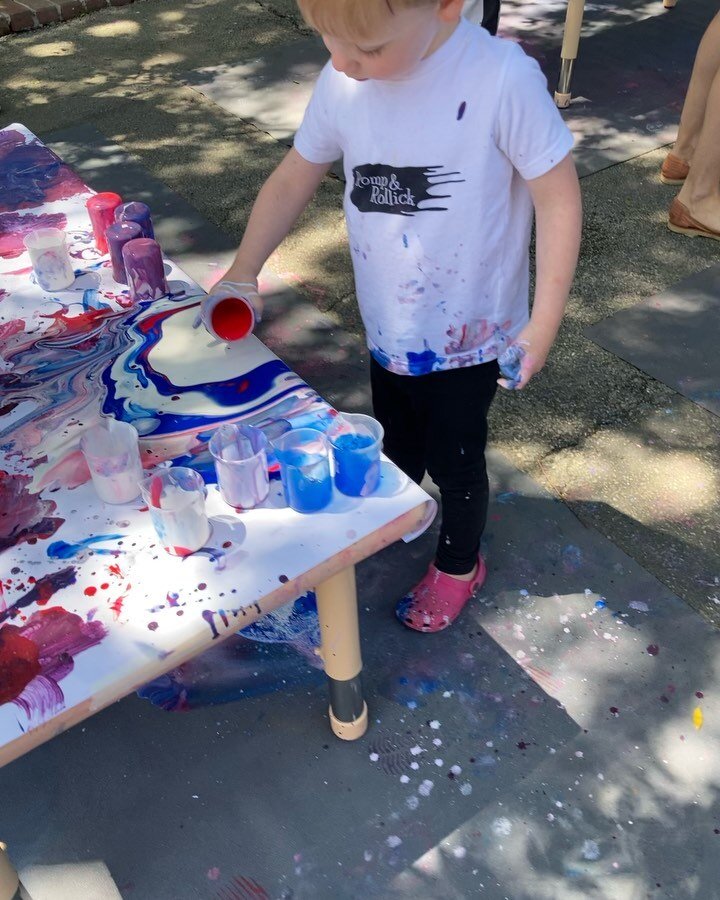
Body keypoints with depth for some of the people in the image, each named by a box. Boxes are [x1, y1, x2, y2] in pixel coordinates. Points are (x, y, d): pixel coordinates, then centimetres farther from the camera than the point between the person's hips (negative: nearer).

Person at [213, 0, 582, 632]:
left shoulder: (502, 78, -27)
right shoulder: (343, 81, -11)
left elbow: (558, 197, -19)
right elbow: (295, 178, 2)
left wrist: (544, 324, -19)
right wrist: (243, 271, -8)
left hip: (468, 334, -4)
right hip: (387, 327, 5)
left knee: (453, 457, 15)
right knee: (398, 447, 26)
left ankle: (460, 565, 44)